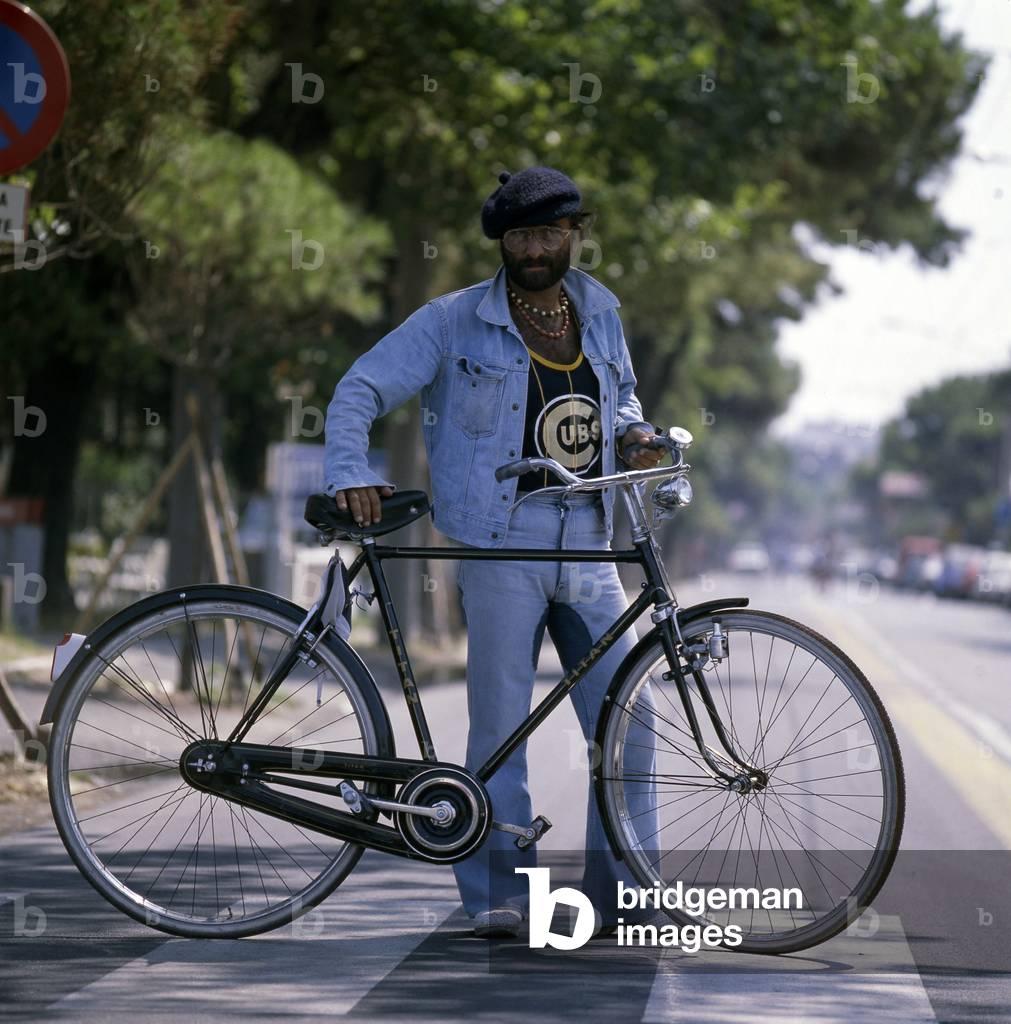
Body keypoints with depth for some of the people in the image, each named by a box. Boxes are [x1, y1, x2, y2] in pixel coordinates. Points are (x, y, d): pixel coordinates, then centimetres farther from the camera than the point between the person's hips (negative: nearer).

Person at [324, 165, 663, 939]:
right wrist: (351, 474, -14)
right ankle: (499, 892, 5)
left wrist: (635, 434, 7)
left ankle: (623, 892, 8)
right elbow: (361, 390, 1)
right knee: (500, 718, -4)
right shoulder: (456, 323, 1)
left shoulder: (600, 316, 14)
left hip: (589, 545, 4)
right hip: (501, 540, -4)